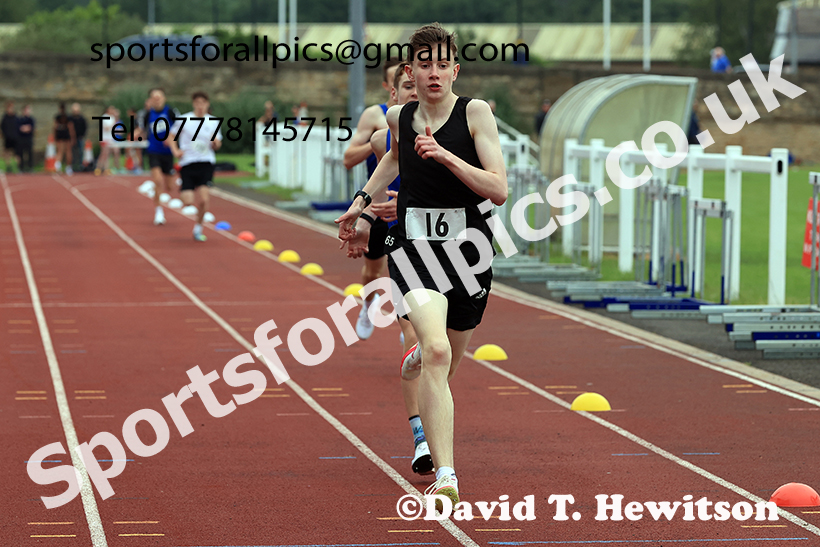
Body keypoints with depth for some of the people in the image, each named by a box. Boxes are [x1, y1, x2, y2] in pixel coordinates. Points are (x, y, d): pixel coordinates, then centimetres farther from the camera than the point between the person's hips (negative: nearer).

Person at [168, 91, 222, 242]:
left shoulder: (214, 122, 7)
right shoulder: (183, 120, 1)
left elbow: (217, 145, 16)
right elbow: (171, 137, 10)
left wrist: (216, 143, -7)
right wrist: (175, 150, -7)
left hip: (206, 163, 1)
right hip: (187, 163, -1)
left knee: (203, 200, -14)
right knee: (188, 202, -9)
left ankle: (198, 229, 7)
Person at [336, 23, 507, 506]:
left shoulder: (476, 112, -6)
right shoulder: (399, 118, 5)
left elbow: (499, 190, -13)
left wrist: (446, 156, -23)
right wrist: (362, 201, 27)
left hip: (469, 249, 0)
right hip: (414, 244, 0)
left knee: (446, 362, 16)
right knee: (436, 350, -24)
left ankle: (419, 357, 57)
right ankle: (445, 474, -28)